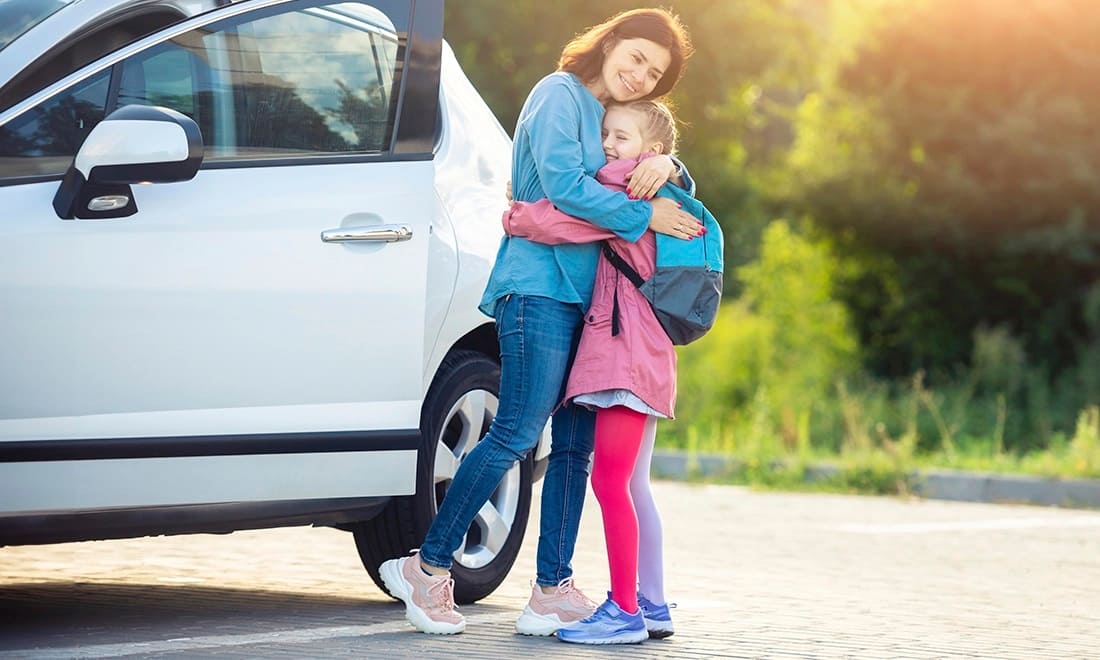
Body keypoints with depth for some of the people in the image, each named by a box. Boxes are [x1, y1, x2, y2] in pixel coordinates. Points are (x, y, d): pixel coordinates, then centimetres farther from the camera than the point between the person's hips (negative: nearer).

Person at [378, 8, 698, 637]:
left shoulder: (608, 119, 21)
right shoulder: (560, 95, -3)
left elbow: (679, 196, 20)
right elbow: (563, 183, -16)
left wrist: (666, 167, -4)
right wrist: (645, 216, -13)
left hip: (586, 298, 9)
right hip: (540, 287, -9)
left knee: (576, 447, 5)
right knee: (517, 434, -13)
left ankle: (553, 592, 6)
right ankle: (429, 567, -6)